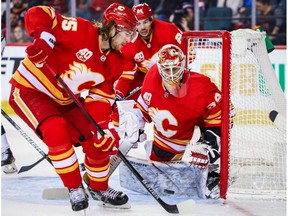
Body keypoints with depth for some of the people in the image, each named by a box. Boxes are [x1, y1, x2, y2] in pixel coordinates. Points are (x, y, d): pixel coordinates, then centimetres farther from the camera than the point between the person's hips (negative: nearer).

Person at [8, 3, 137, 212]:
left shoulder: (115, 62, -2)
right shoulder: (82, 32, -26)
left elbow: (100, 97, -2)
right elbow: (36, 14, -29)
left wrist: (102, 127, -18)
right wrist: (43, 39, -47)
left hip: (64, 101, 8)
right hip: (29, 89, -8)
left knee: (98, 140, -1)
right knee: (56, 130, -31)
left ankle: (99, 188, 26)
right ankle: (75, 189, -14)